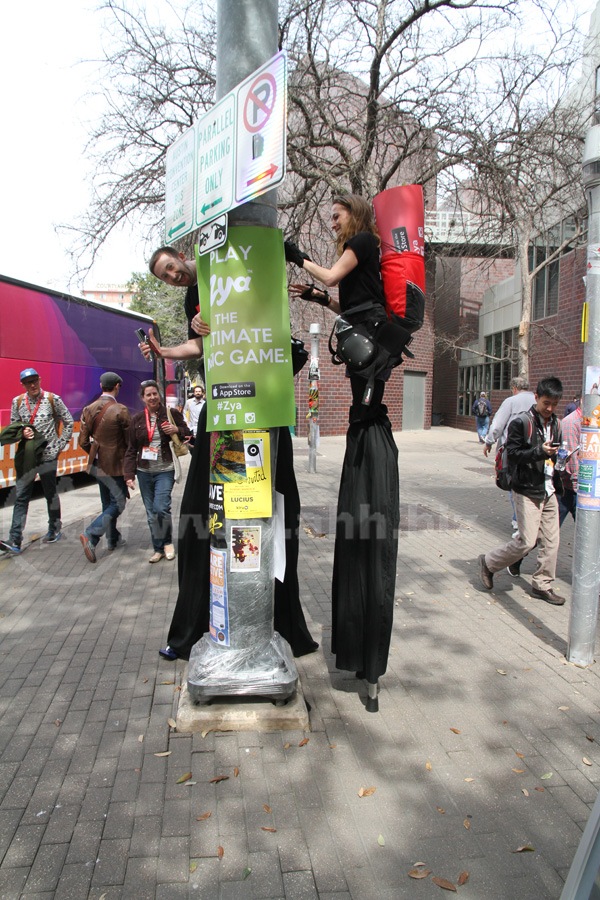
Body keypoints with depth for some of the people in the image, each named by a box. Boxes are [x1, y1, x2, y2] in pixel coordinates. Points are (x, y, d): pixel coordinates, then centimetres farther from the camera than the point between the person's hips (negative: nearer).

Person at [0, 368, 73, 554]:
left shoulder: (53, 399, -5)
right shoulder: (17, 402, 3)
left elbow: (68, 422, 2)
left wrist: (61, 444, -2)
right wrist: (22, 432, -11)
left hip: (48, 455, -3)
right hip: (25, 456, 3)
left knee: (51, 494, 12)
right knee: (21, 497, 1)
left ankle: (54, 530, 28)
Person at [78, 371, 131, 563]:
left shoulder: (89, 410, -1)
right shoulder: (120, 410, -17)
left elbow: (83, 441, 1)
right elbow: (130, 440, -12)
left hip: (97, 465, 7)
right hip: (115, 466, -6)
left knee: (108, 504, 19)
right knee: (118, 504, 3)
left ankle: (113, 539, 30)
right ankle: (91, 536, -11)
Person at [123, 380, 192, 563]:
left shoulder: (172, 414, -1)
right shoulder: (137, 419, 5)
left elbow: (188, 435, 7)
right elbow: (131, 449, 4)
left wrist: (177, 430, -15)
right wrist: (129, 474, -4)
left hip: (164, 471, -3)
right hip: (144, 472, 3)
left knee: (161, 508, -15)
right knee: (151, 512, 7)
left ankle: (167, 542, 11)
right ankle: (158, 548, 20)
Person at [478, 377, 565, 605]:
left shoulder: (556, 424, 12)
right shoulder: (521, 423, -10)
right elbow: (513, 453, -14)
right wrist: (540, 451, -24)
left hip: (549, 491, 7)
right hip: (528, 491, -7)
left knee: (551, 541, 8)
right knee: (527, 541, -7)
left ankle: (542, 585, 21)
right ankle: (488, 562, 13)